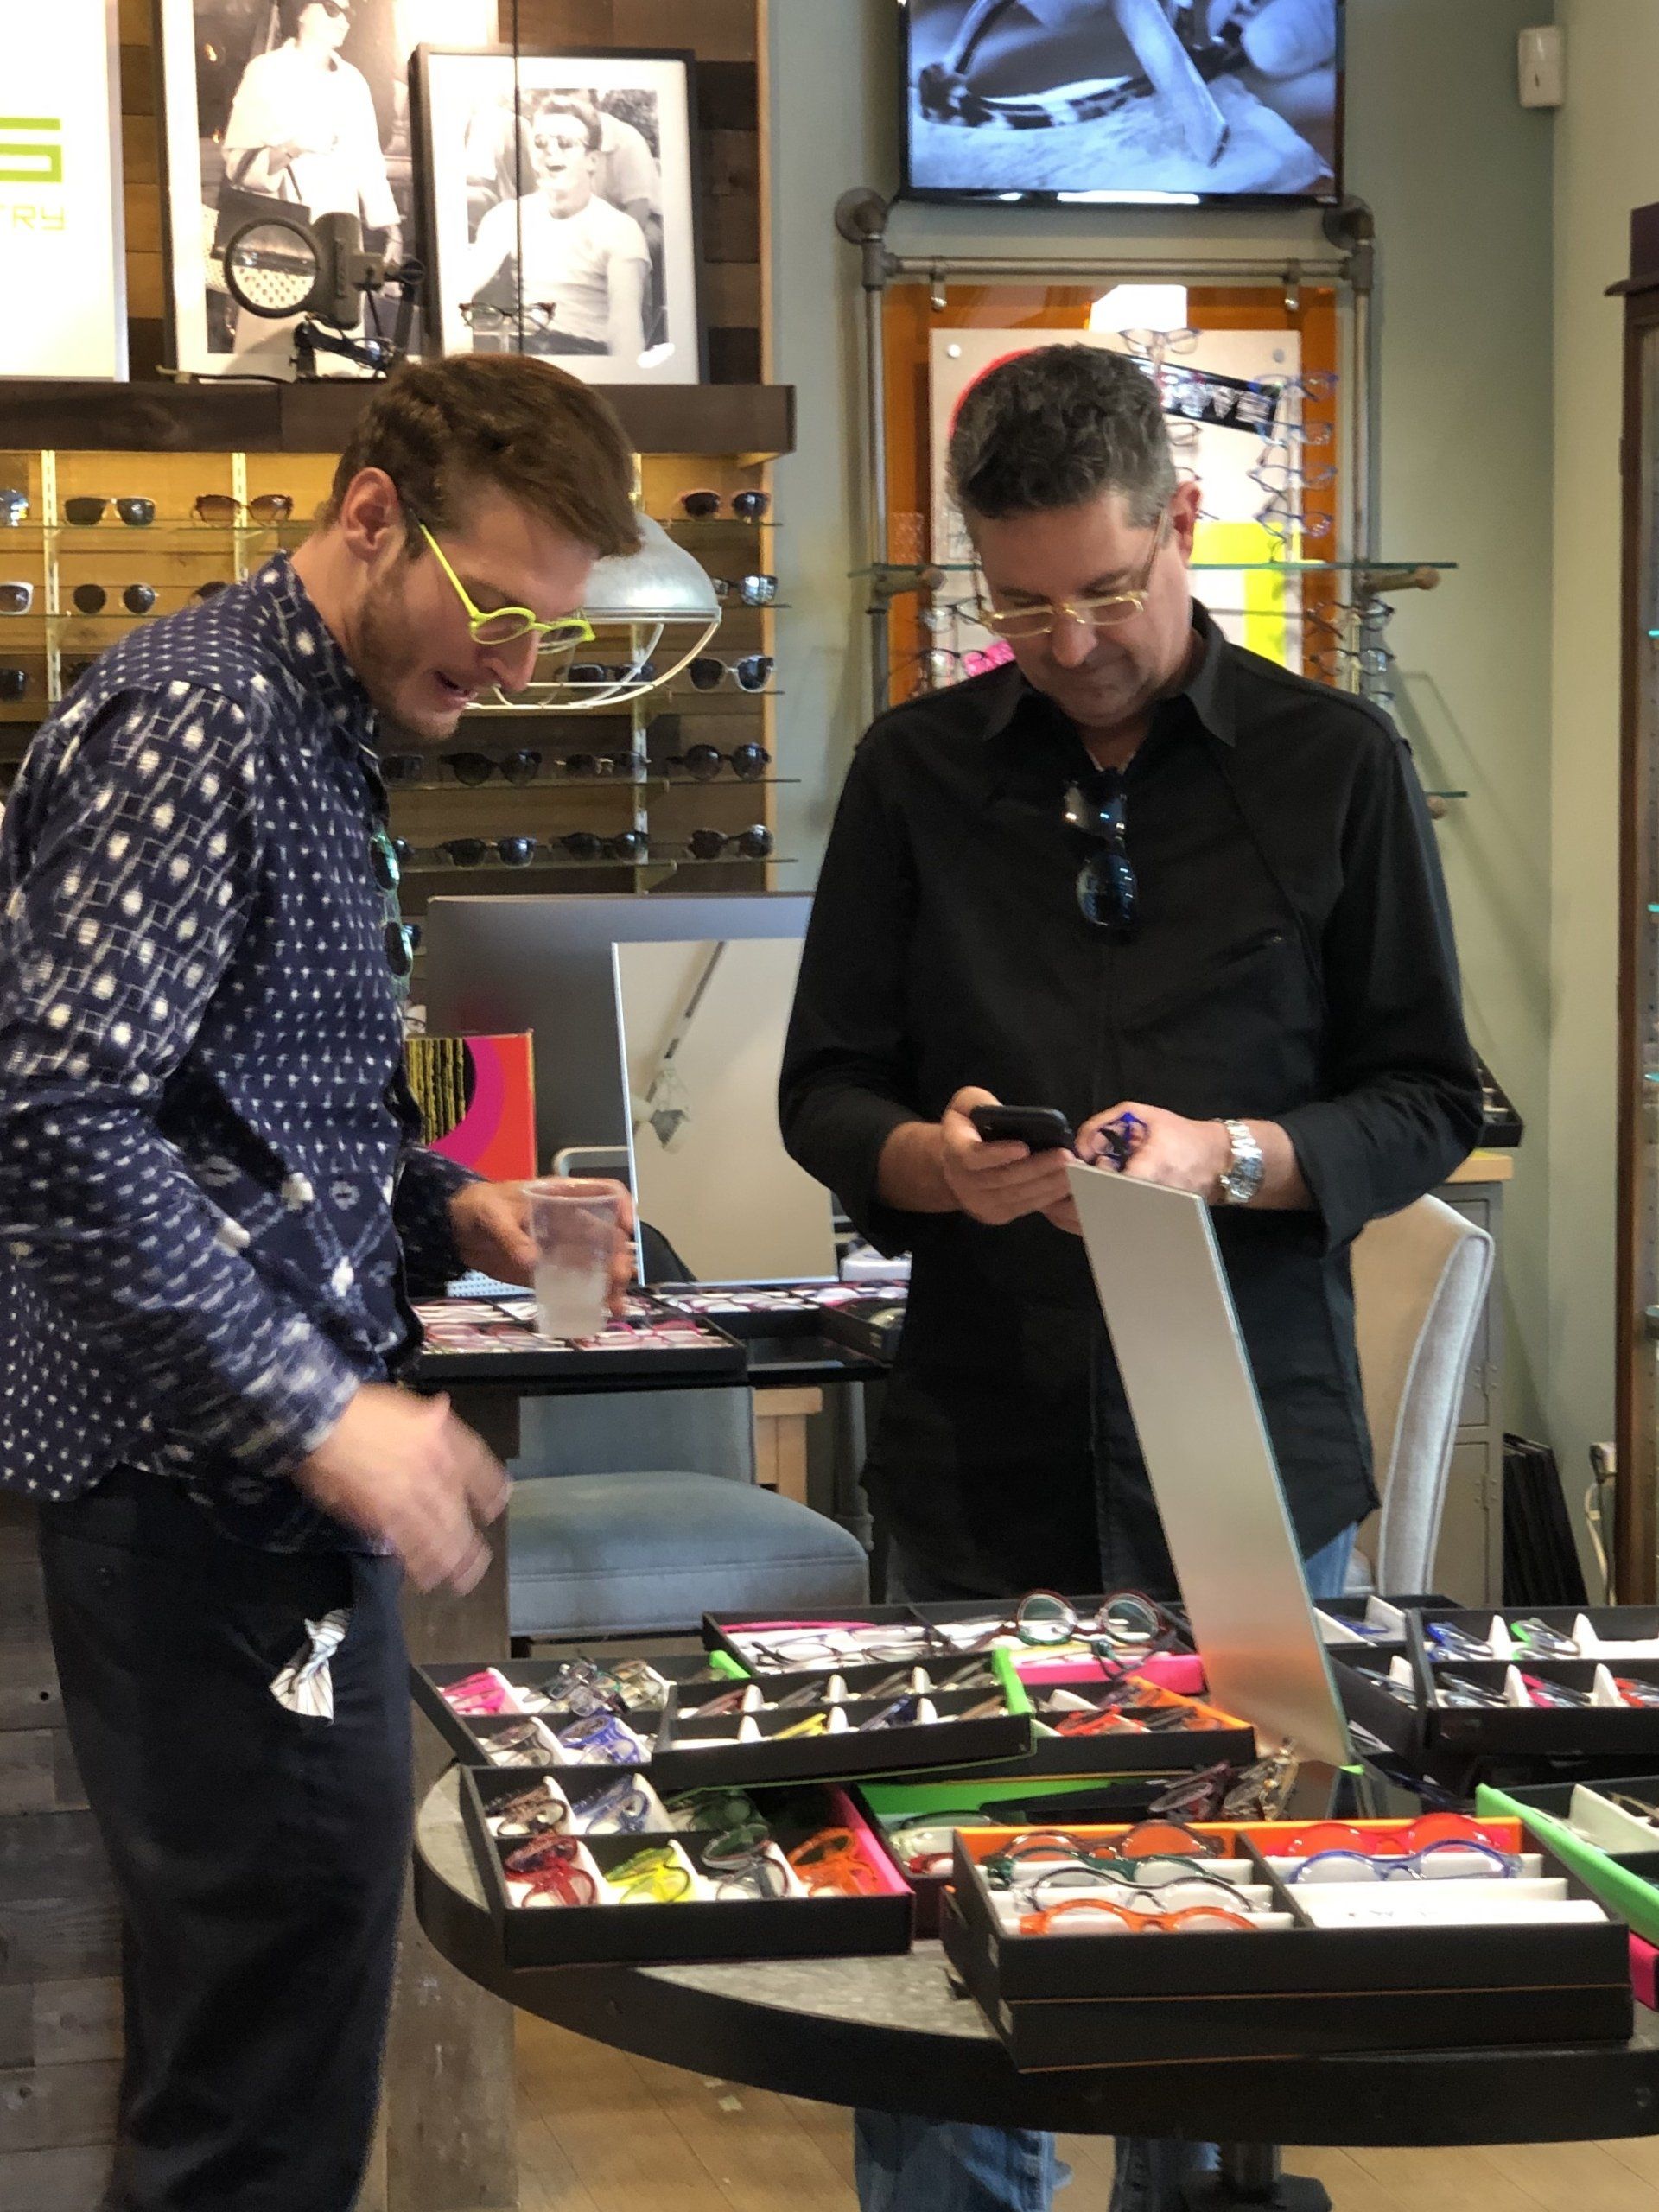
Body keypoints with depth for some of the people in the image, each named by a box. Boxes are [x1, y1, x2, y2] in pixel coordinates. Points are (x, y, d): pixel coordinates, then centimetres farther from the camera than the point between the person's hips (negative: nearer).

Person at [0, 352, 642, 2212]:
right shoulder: (189, 720, -15)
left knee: (248, 1988, 17)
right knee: (279, 2004, -7)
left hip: (261, 1471, 10)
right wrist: (322, 1410, -25)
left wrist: (441, 1209, 9)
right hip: (206, 1481, -10)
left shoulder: (313, 734, 18)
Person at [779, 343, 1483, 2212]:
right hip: (984, 1454, 1)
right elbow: (827, 1089, 9)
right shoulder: (917, 773, 6)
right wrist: (932, 1160, -14)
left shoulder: (1335, 767, 2)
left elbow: (1429, 1101, 3)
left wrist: (1233, 1157, -16)